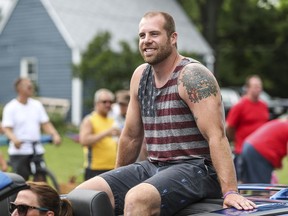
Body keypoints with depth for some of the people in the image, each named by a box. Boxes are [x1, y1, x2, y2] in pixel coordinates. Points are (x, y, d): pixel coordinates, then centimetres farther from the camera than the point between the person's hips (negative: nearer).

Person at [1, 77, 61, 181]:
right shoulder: (10, 107, -3)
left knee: (41, 179, -3)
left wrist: (55, 135, -11)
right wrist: (14, 139, -32)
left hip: (37, 150, 4)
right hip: (19, 151, -4)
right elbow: (7, 128, -11)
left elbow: (46, 124, 8)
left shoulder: (37, 105, 10)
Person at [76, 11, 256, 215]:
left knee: (136, 199, -35)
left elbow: (216, 136, -21)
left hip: (195, 169, -7)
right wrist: (117, 182, 26)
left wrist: (230, 191, -29)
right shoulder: (140, 76, 10)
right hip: (152, 167, 7)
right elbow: (131, 137, 20)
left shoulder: (191, 76, -12)